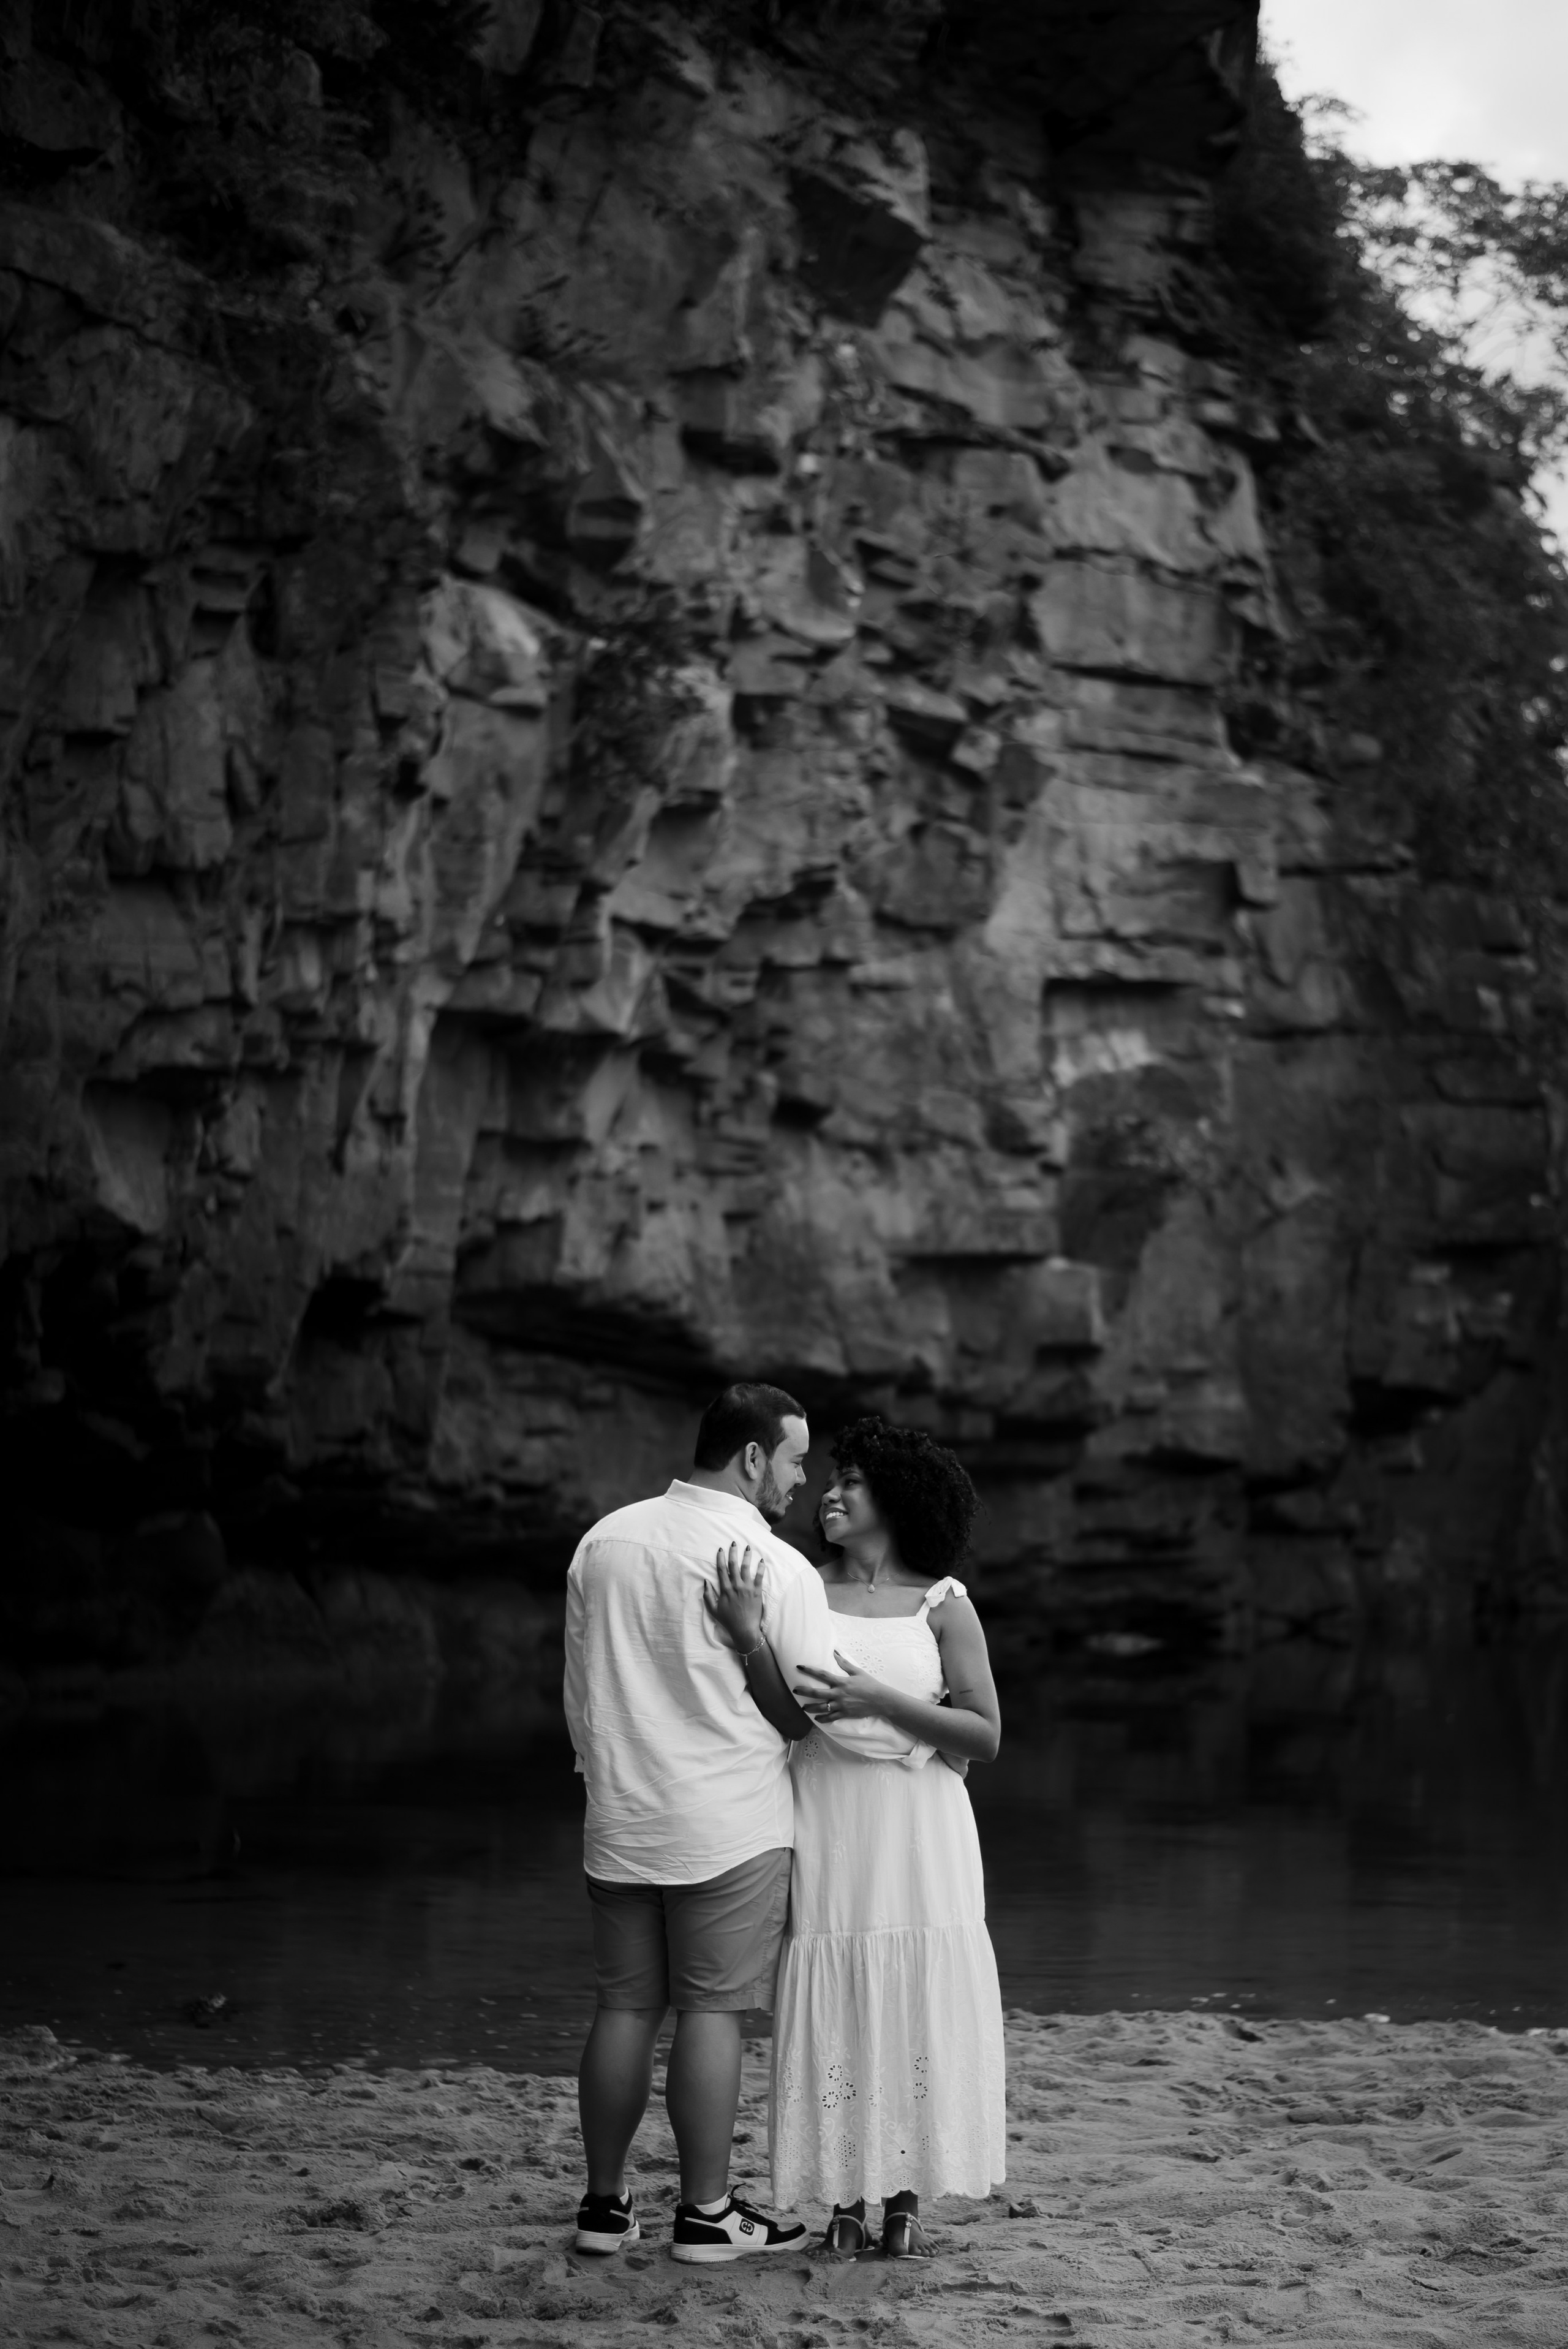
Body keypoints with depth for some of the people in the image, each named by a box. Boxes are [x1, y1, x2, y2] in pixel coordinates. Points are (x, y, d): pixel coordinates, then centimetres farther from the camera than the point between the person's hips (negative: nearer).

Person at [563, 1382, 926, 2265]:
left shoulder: (605, 1540, 5)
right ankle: (707, 2213, 7)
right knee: (711, 2011, 1)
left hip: (621, 1821, 5)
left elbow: (580, 1690, 13)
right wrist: (922, 1738, 7)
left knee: (625, 2008, 11)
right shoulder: (778, 1568, -13)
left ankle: (606, 2204, 17)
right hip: (730, 1826, -5)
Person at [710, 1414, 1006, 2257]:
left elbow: (984, 1738, -7)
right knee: (831, 2009, 2)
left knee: (915, 2008, 0)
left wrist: (878, 1701, -21)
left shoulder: (943, 1605, -1)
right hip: (823, 1833, 1)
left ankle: (905, 2202, 12)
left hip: (917, 1837, -1)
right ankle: (845, 2201, 12)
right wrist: (744, 1632, -27)